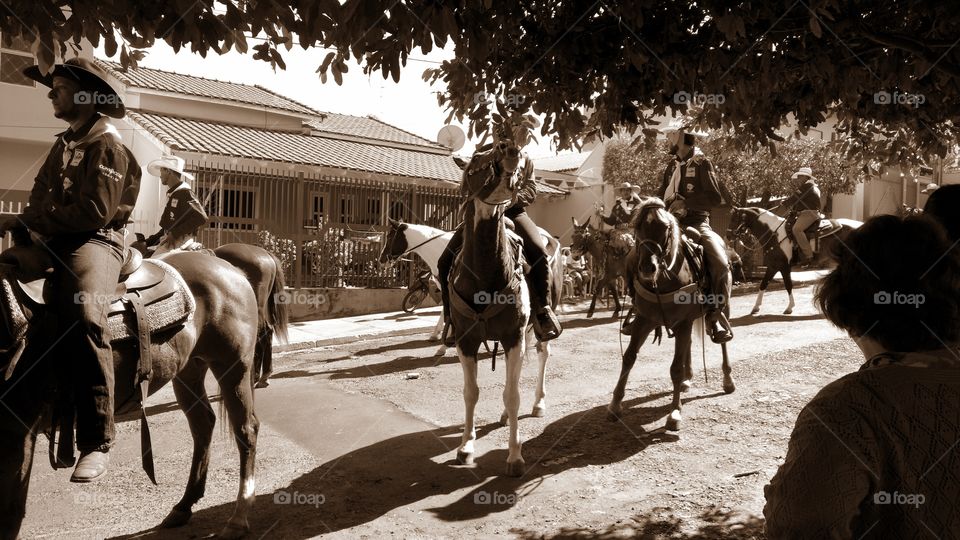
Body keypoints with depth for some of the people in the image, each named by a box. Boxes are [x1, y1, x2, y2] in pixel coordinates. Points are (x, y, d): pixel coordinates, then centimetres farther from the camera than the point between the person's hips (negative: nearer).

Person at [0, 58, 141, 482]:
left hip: (96, 241, -10)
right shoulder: (64, 145, 22)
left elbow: (95, 211, -15)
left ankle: (96, 442, -32)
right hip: (53, 243, 10)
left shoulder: (107, 146, -5)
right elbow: (41, 198, 24)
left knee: (82, 312, -34)